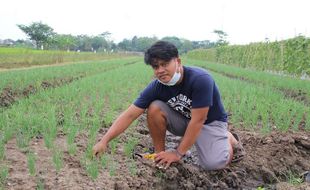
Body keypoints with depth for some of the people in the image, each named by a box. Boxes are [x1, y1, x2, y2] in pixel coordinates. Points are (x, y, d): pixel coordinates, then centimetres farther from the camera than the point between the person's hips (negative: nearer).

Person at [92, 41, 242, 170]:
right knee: (154, 108, -23)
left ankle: (227, 137, 9)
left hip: (209, 122, -3)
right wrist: (104, 141, -27)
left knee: (214, 164, -25)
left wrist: (178, 153, -25)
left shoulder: (200, 79, -32)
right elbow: (130, 114, -19)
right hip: (183, 120, 3)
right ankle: (160, 154, -4)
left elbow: (198, 120, -30)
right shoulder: (156, 87, -19)